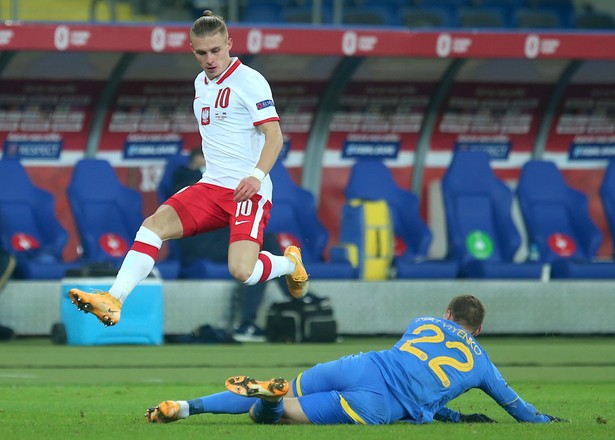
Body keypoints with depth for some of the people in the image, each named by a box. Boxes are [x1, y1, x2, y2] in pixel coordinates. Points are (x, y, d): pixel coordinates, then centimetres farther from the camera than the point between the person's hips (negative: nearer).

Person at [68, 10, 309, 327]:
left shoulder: (250, 81, -8)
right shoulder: (201, 82, 15)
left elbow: (274, 135, -14)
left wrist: (256, 175, -28)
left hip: (248, 191, -7)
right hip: (210, 186, 7)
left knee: (242, 271, -23)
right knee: (155, 223, -17)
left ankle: (289, 262, 11)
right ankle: (113, 300, -26)